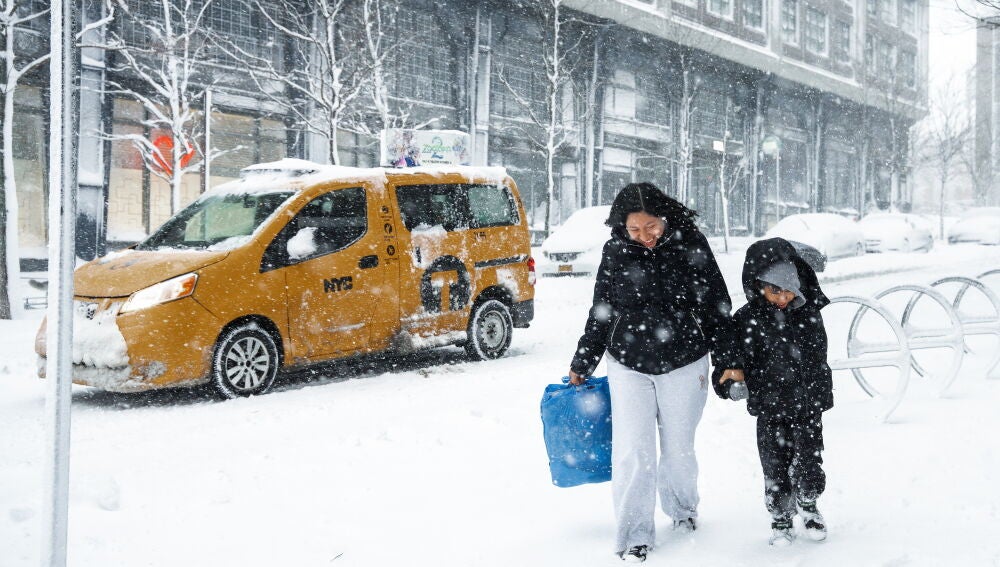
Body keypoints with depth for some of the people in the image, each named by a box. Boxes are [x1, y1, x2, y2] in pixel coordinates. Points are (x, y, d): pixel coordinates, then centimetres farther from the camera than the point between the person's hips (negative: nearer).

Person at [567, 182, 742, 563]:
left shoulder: (691, 246, -8)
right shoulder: (616, 253, -4)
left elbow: (716, 307, 1)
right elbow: (601, 313, 6)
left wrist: (728, 361, 1)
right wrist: (581, 366, 11)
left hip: (684, 365, 0)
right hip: (628, 366, 1)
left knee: (679, 448, 11)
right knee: (632, 452, -4)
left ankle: (681, 508, 39)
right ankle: (634, 535, 7)